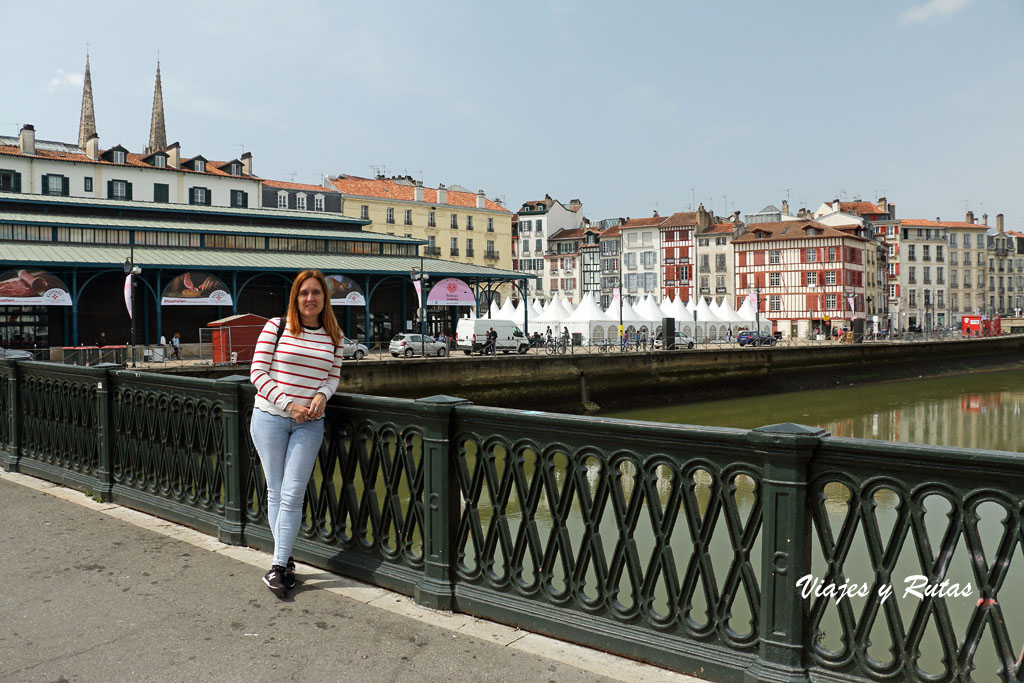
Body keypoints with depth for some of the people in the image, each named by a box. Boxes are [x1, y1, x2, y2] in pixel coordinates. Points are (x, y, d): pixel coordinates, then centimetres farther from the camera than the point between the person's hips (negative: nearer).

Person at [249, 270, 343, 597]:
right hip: (270, 417, -1)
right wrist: (289, 404, -14)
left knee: (292, 495, -3)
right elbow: (257, 372, -6)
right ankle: (286, 560, 20)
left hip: (309, 423, 1)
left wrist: (322, 394, -10)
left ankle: (279, 566, 4)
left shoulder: (334, 336, 5)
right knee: (276, 492, 6)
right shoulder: (276, 327, -4)